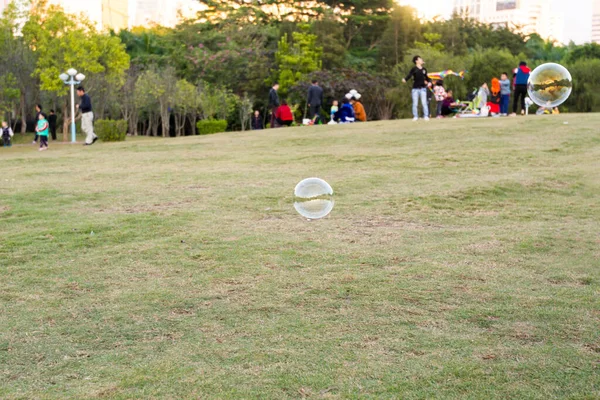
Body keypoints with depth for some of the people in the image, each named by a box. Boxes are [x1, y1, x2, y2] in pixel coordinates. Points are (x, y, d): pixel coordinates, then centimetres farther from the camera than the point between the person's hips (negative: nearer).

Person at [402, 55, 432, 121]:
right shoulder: (414, 69, -3)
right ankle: (415, 117, 9)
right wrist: (405, 79, -35)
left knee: (424, 103, -1)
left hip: (423, 88, 3)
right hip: (415, 88, -3)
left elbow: (426, 77, 21)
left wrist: (429, 82, 3)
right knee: (415, 104, 2)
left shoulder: (424, 69, 11)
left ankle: (426, 116, 3)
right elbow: (409, 75, -15)